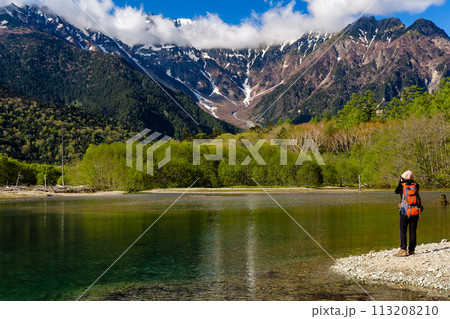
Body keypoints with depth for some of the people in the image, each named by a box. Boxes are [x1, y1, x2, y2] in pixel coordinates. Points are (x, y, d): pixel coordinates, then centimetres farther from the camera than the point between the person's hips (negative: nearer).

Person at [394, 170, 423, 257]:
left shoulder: (402, 186, -8)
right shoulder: (415, 186, -1)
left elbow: (396, 191, 12)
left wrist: (400, 182, 17)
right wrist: (411, 181, 17)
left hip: (405, 212, -3)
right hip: (416, 212, 3)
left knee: (403, 231, 0)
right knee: (413, 231, 9)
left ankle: (403, 250, -7)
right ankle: (411, 250, 12)